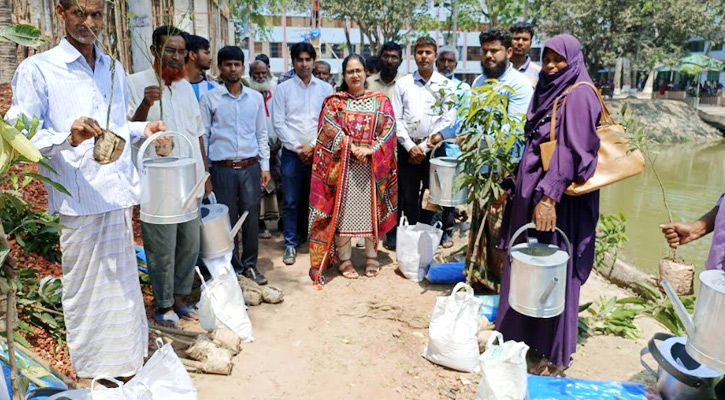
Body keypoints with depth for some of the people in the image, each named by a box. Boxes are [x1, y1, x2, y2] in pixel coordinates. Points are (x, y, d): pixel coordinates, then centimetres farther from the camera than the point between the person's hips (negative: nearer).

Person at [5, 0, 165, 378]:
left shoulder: (114, 69, 15)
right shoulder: (37, 69, -5)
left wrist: (142, 129, 5)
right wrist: (69, 137, -27)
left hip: (119, 194, 6)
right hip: (79, 200, -5)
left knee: (122, 279, 17)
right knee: (85, 288, 5)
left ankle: (125, 355, 36)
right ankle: (90, 368, 25)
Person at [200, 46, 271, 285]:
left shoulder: (255, 98, 9)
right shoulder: (210, 99, 1)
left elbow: (262, 134, 12)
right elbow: (202, 136, 2)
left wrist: (265, 166, 7)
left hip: (251, 167, 2)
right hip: (223, 168, -2)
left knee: (251, 217, 6)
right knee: (227, 219, 5)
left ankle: (250, 264, 21)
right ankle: (232, 267, 20)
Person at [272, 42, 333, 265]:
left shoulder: (325, 88, 7)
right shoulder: (283, 89, 4)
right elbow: (278, 123, -1)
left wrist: (313, 146, -7)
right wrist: (297, 148, -7)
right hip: (292, 152, -1)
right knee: (291, 201, 2)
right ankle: (291, 243, 12)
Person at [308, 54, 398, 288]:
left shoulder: (381, 101, 8)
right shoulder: (334, 102, 5)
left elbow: (388, 130, -2)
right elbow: (330, 131, -6)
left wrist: (370, 150, -14)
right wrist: (352, 148, -16)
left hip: (373, 166, 1)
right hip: (343, 166, -1)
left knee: (372, 211, 6)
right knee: (343, 210, 2)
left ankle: (372, 257, 21)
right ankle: (345, 260, 14)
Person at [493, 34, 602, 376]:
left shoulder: (578, 95, -11)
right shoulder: (546, 91, 15)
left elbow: (571, 150, -21)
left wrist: (550, 197, -28)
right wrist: (512, 188, 18)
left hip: (559, 196, -8)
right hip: (531, 190, 8)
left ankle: (556, 354, 16)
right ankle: (522, 335, 31)